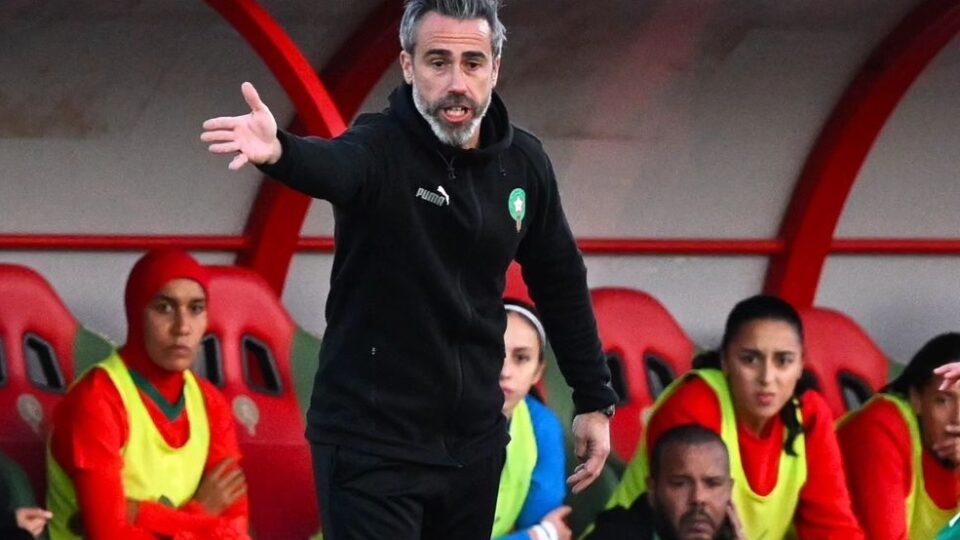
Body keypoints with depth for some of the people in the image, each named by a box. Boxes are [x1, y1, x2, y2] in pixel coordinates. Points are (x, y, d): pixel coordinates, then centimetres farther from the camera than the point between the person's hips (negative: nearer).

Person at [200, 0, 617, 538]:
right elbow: (330, 164, -40)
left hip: (475, 443, 5)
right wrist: (279, 151, -64)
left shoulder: (524, 164, 2)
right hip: (372, 444, -5)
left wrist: (595, 401, 15)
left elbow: (562, 284, 15)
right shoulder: (380, 150, -16)